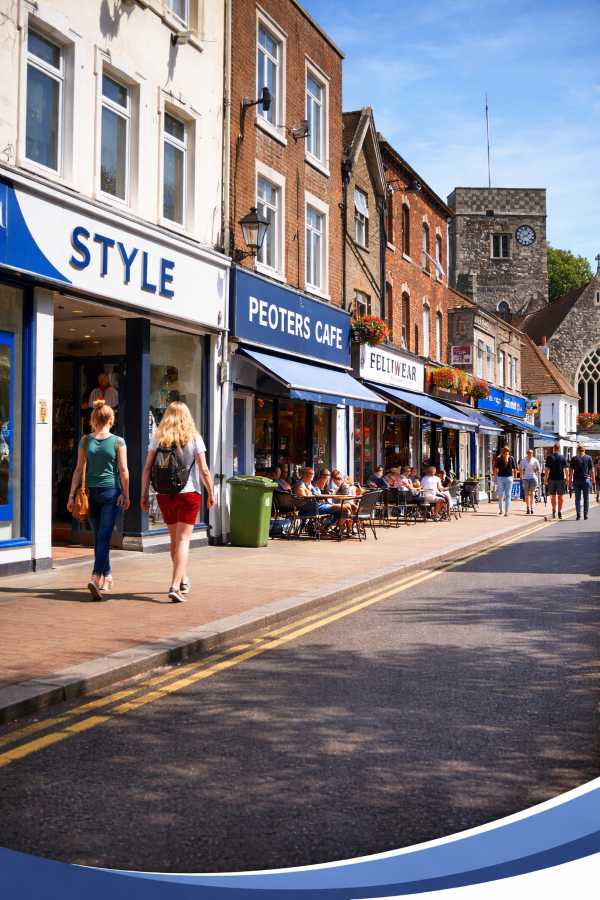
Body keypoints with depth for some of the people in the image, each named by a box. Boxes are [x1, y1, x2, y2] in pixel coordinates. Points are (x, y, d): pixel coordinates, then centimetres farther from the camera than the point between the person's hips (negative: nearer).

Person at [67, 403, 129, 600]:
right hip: (111, 492, -3)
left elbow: (79, 470, 0)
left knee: (99, 536, 16)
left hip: (90, 492, 3)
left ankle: (106, 577, 27)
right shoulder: (118, 442, -5)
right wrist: (126, 495, 3)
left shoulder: (85, 441, 0)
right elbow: (124, 471, -5)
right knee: (104, 537, -4)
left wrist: (71, 495, 3)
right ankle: (95, 577, -20)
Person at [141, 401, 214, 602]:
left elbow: (147, 468, -1)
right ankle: (175, 586, -16)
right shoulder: (194, 438, -2)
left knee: (174, 539, 18)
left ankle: (183, 580, 33)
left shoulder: (158, 438, 3)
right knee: (183, 540, -3)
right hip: (188, 494, -3)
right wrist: (210, 493, 5)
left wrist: (144, 495, 4)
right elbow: (203, 470, -5)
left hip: (164, 495, 3)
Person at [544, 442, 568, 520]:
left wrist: (545, 478, 3)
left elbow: (546, 468, -2)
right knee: (560, 495, 9)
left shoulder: (549, 457, 0)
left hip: (551, 478, 0)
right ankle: (560, 511, 9)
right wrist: (567, 478, 6)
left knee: (553, 495, 8)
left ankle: (554, 510, 3)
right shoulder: (563, 457, 1)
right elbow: (566, 469, -1)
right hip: (561, 478, 0)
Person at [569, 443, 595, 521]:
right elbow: (591, 470, 1)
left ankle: (578, 514, -2)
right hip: (586, 479, 0)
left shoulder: (574, 458, 0)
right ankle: (585, 514, 3)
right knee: (586, 498, 7)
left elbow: (571, 470, 0)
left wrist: (570, 480, 5)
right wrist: (593, 479, 10)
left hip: (576, 480, 0)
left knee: (577, 498, 4)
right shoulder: (588, 458, -1)